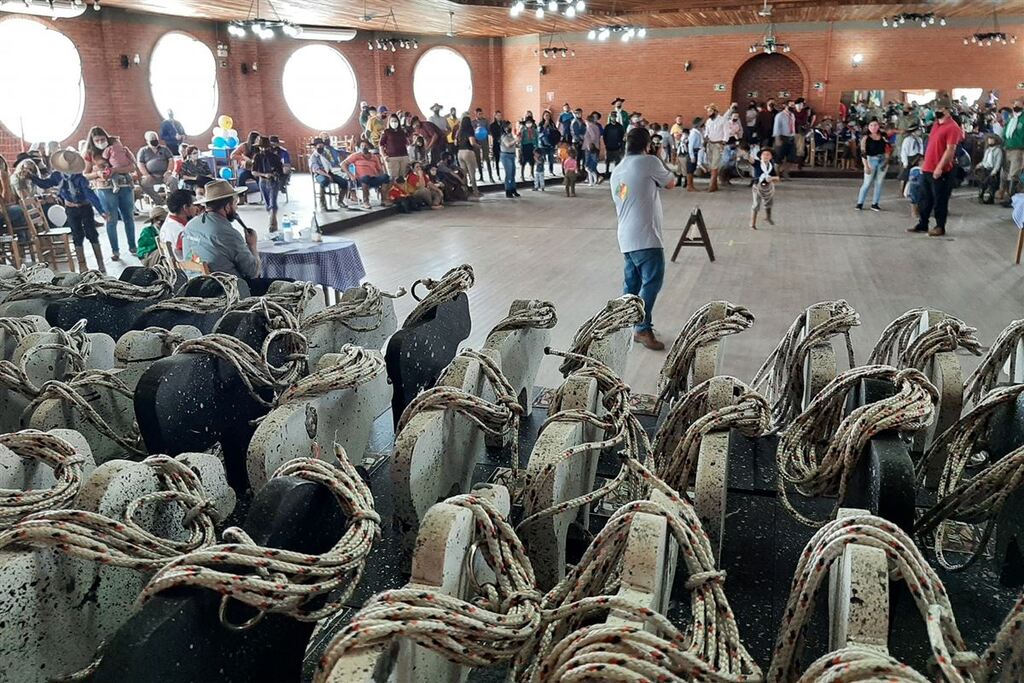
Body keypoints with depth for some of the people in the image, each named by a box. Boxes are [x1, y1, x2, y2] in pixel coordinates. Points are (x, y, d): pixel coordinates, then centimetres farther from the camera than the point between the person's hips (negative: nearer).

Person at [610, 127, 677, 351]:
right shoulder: (649, 162, -3)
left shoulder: (616, 172, 19)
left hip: (626, 237, 8)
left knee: (632, 282, 14)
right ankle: (643, 328, -9)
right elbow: (671, 183, 10)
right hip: (645, 236, -8)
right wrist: (664, 172, 28)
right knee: (652, 280, -7)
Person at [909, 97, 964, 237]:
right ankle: (922, 224, 23)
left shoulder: (952, 127, -14)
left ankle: (940, 227, 10)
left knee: (940, 201, 1)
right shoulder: (936, 124, 14)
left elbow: (950, 150, -19)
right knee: (925, 199, 14)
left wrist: (939, 167, -23)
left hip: (940, 171, -8)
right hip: (927, 169, 8)